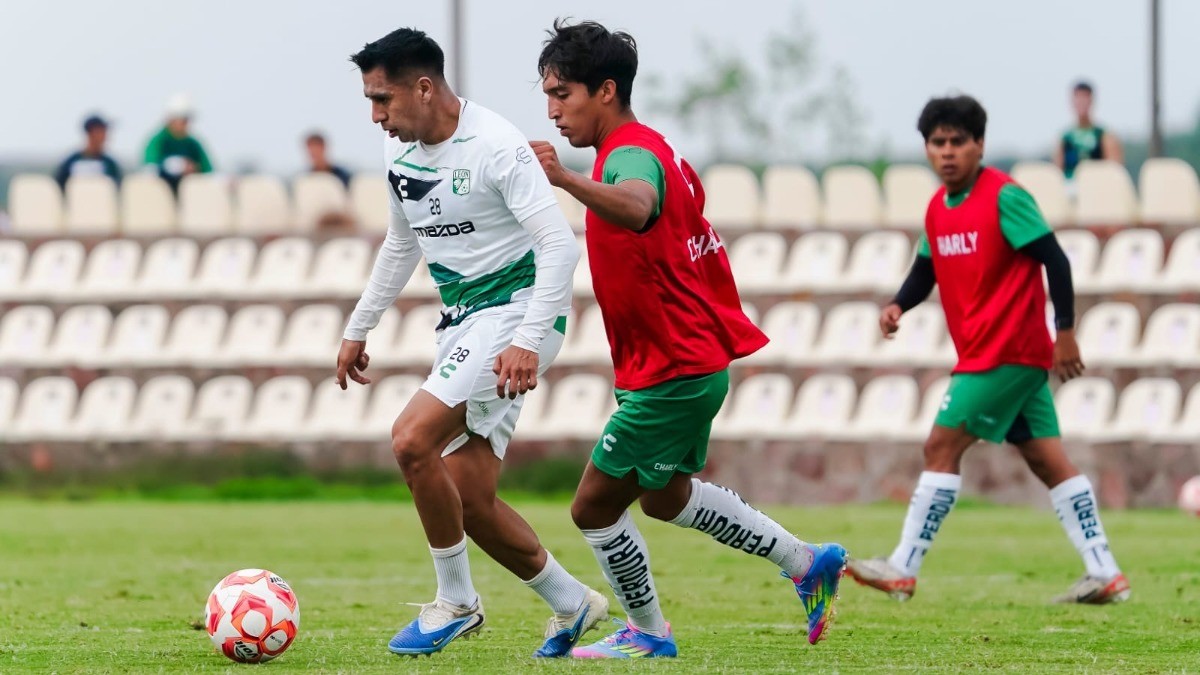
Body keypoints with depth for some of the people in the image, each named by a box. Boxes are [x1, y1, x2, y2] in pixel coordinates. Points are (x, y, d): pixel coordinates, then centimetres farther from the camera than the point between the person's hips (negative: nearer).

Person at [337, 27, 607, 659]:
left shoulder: (495, 146, -19)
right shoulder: (399, 153, 6)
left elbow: (559, 245, -22)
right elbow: (401, 245, 24)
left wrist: (528, 341, -30)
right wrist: (357, 329, 25)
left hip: (514, 309, -8)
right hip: (460, 322, 9)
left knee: (412, 440, -23)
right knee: (466, 500, 3)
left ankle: (455, 602, -7)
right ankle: (572, 605, 21)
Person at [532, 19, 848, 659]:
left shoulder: (631, 155, -23)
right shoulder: (656, 150, 10)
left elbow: (636, 207, -48)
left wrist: (568, 180, -64)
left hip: (670, 376, -11)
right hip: (695, 360, 11)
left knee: (595, 506, 1)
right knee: (664, 495, 27)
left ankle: (647, 633, 19)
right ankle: (808, 564, 30)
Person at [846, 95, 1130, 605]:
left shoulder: (1004, 197, -13)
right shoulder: (938, 209, 11)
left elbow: (1054, 260, -14)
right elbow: (926, 271, 20)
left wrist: (1065, 333, -16)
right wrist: (897, 306, 0)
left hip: (1006, 350, -9)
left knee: (942, 447, -8)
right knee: (1047, 460, 7)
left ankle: (902, 572, -4)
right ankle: (1105, 576, 7)